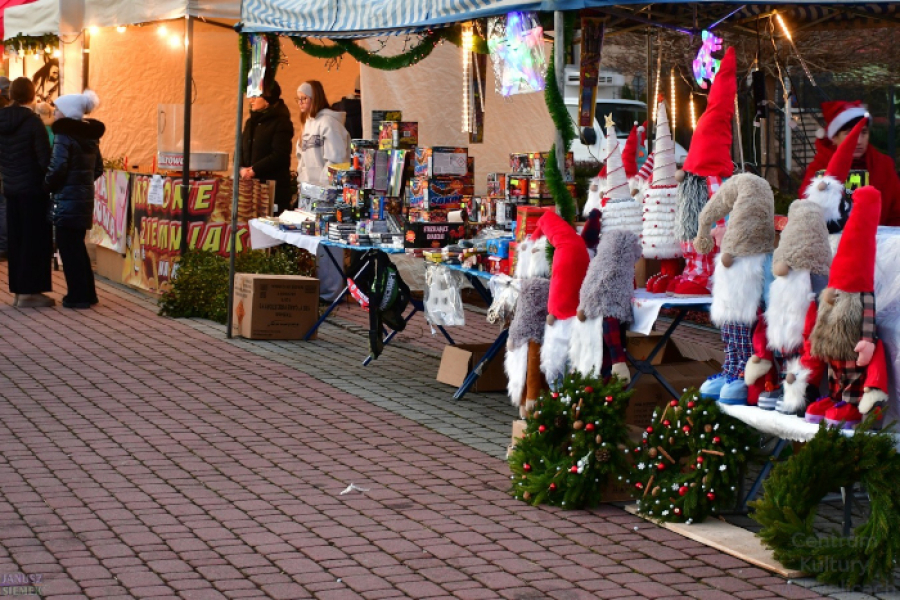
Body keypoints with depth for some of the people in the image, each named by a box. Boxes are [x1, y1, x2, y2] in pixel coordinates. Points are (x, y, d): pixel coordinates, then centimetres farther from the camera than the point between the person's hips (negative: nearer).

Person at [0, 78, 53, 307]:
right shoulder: (32, 122, -15)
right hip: (33, 189, -6)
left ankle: (18, 290, 15)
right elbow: (45, 158, -16)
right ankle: (28, 291, -1)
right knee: (35, 239, 0)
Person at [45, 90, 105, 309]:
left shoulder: (64, 135, -14)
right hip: (85, 198, 8)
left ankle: (78, 295, 0)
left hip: (66, 200, -8)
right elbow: (98, 168, 15)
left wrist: (49, 185, -5)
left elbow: (58, 168, -20)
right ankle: (88, 293, 21)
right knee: (77, 246, 17)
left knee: (69, 247, -1)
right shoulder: (91, 136, 10)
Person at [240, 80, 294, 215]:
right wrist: (242, 169, -3)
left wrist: (254, 170, -15)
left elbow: (280, 155, -13)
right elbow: (241, 149, 17)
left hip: (273, 185, -7)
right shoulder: (251, 122, 18)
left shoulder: (281, 123, -5)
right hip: (249, 184, 7)